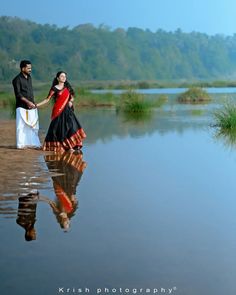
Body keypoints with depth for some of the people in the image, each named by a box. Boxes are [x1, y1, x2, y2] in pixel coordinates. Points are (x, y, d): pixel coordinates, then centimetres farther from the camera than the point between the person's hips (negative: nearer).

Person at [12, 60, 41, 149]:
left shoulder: (29, 77, 14)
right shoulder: (17, 79, -8)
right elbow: (18, 94, -15)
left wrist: (32, 103, 7)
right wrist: (27, 102, -22)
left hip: (31, 106, 7)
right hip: (22, 106, -7)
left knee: (33, 125, 7)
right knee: (22, 125, -5)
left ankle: (32, 143, 14)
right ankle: (21, 144, 0)